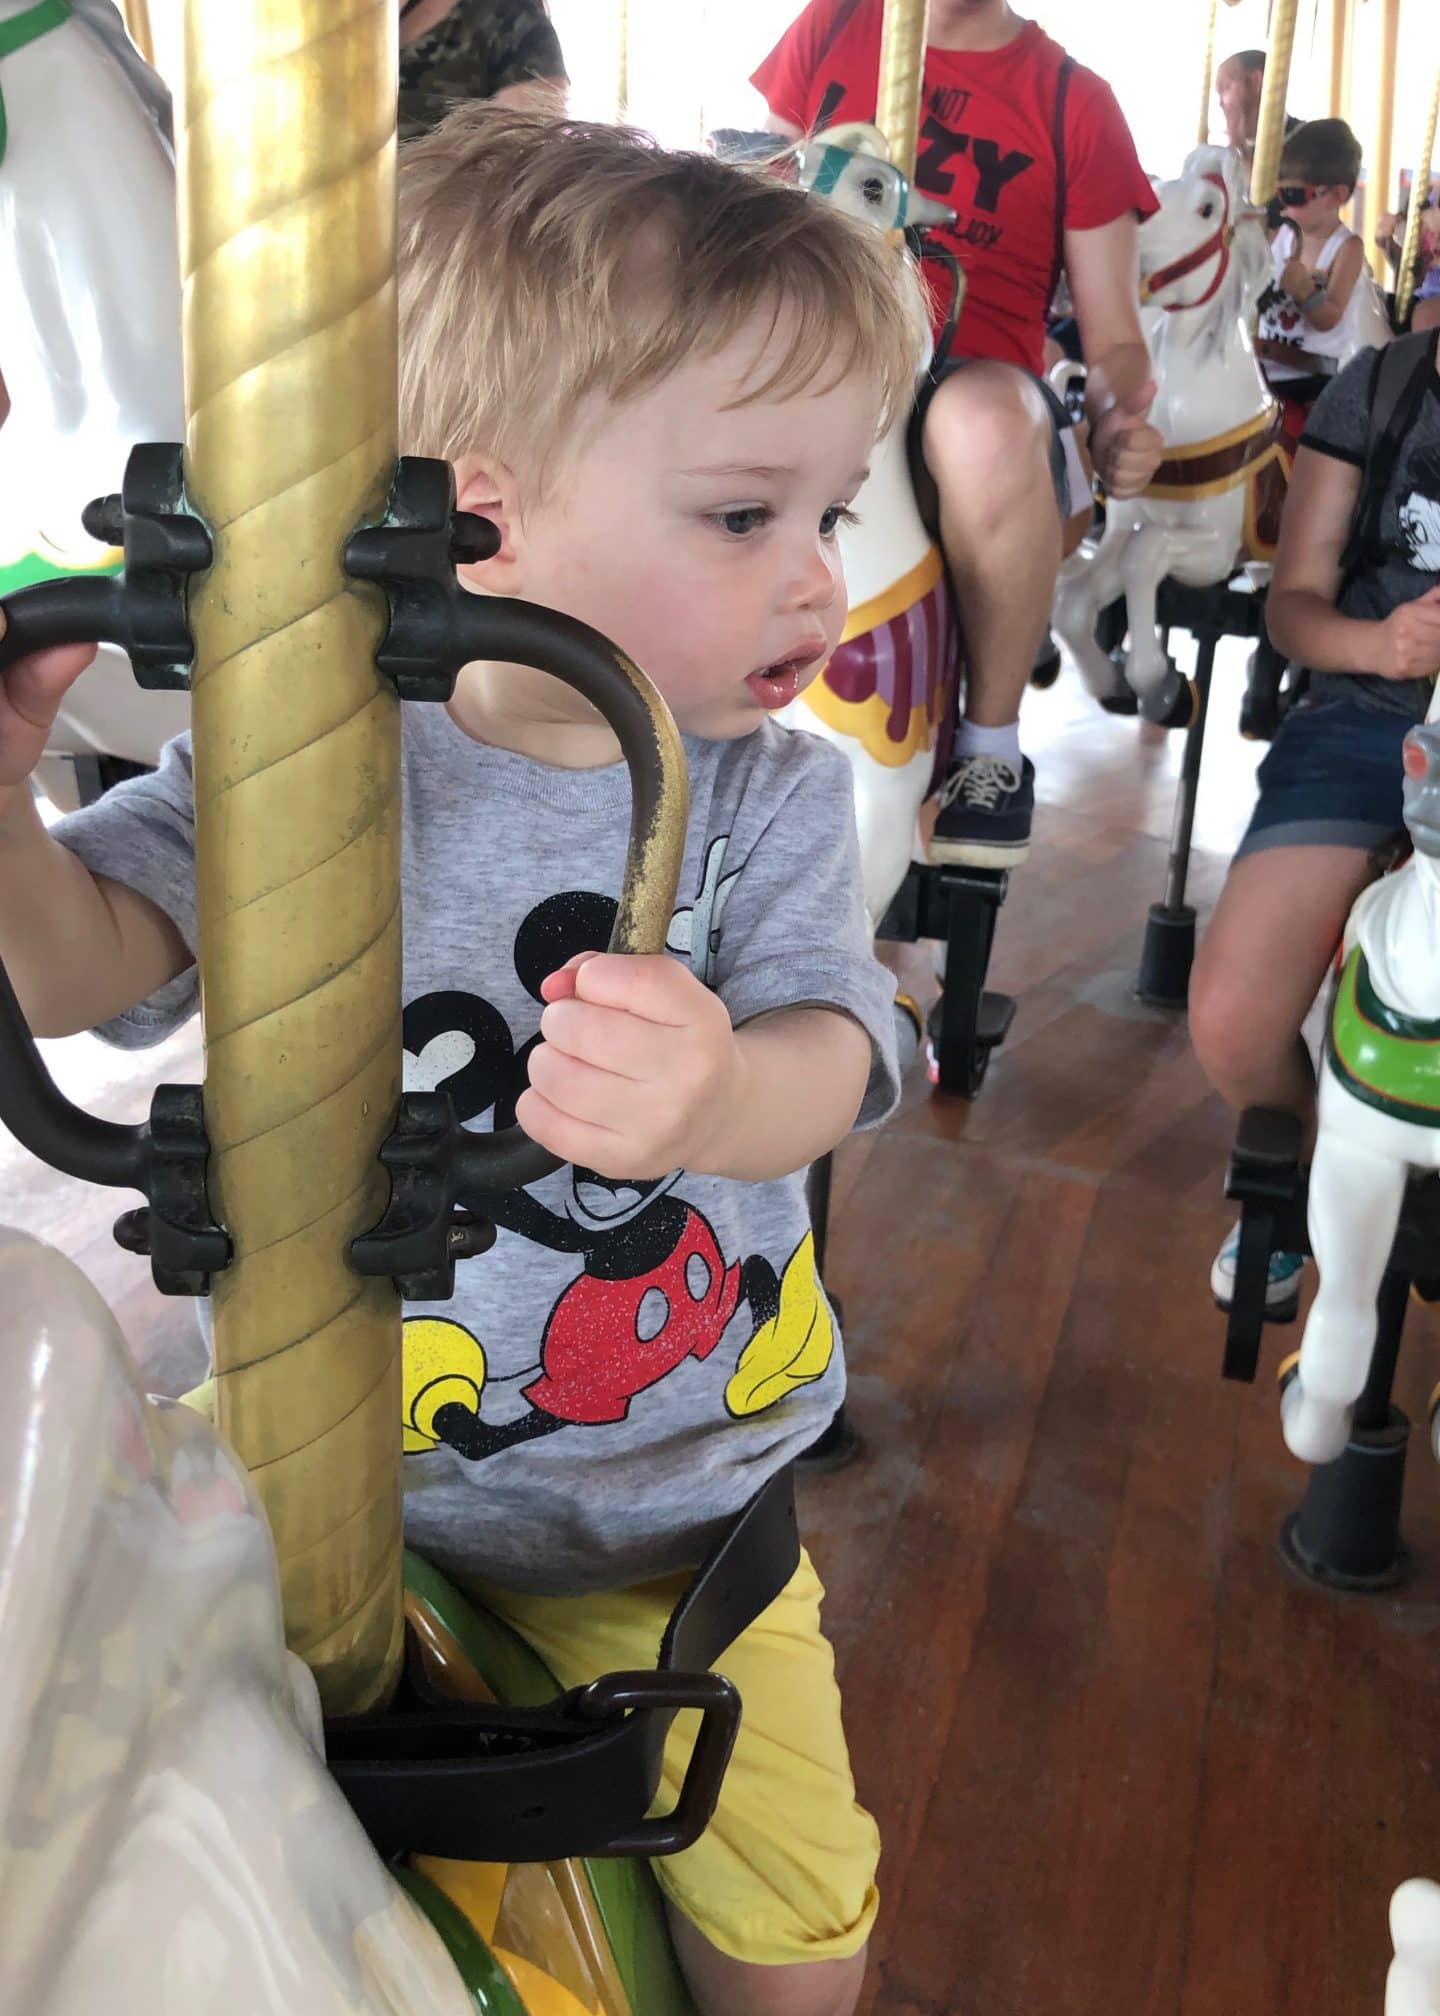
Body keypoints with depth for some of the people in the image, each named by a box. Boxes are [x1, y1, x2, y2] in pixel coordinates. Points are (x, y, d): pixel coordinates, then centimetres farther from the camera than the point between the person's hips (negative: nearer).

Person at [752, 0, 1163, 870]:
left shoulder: (1074, 102, 5)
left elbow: (1115, 338, 5)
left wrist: (1120, 425, -17)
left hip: (972, 375, -3)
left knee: (985, 428, -40)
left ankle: (992, 745, -21)